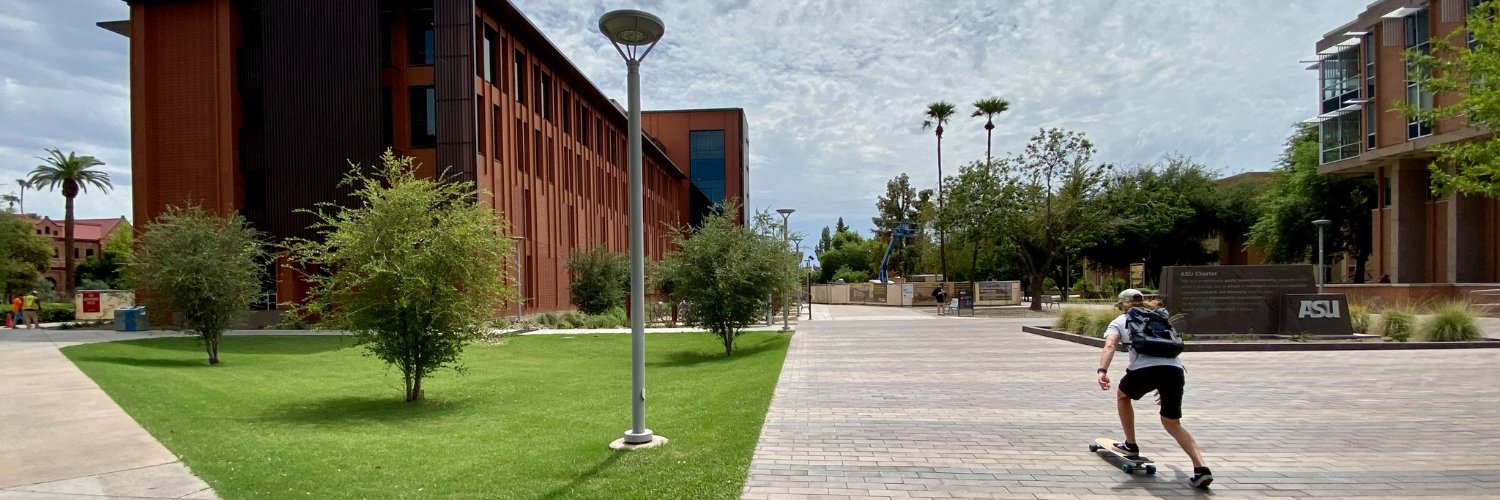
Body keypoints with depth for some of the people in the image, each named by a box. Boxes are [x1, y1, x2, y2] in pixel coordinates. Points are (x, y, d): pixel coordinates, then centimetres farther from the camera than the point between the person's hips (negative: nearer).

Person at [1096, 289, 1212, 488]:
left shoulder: (1120, 321, 20)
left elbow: (1110, 345, -1)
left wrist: (1102, 371, -16)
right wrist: (1163, 386, 46)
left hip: (1144, 369, -4)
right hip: (1175, 369, 4)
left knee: (1122, 395, 29)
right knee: (1172, 424, 18)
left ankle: (1130, 445, 35)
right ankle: (1201, 468, 0)